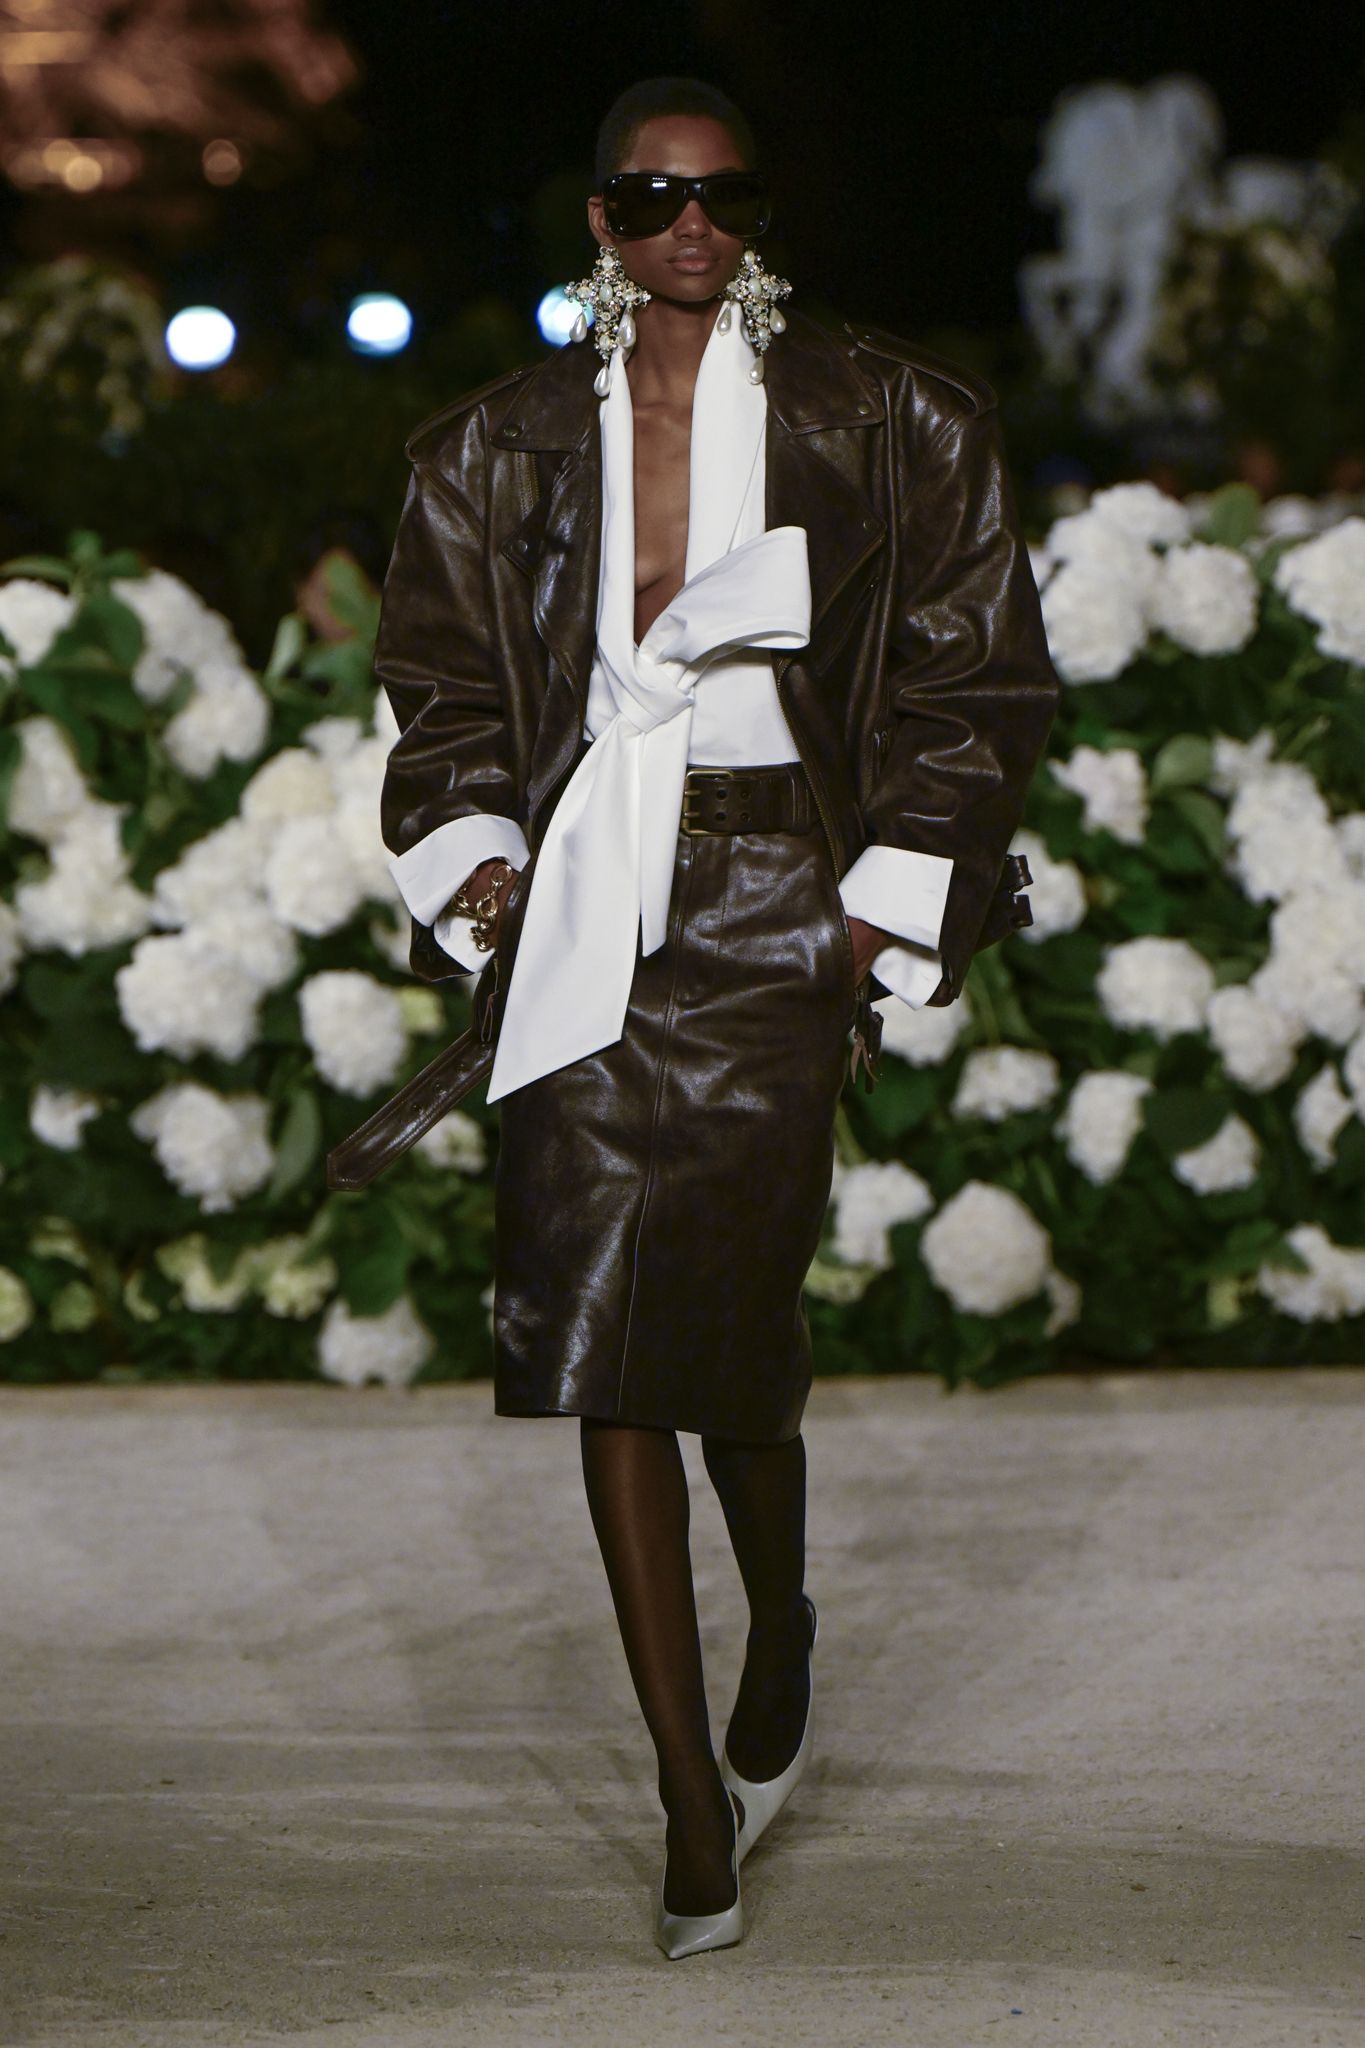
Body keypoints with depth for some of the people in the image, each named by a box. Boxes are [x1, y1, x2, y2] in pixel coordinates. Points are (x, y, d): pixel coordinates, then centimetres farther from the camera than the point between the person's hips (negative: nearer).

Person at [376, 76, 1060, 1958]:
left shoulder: (886, 423, 5)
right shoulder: (502, 446, 13)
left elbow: (977, 680, 6)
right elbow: (446, 687, 19)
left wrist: (887, 906, -1)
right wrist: (473, 861, 2)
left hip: (772, 905, -2)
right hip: (582, 910, 3)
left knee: (727, 1333, -8)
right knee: (605, 1354, -4)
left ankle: (779, 1650, 26)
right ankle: (698, 1807, 2)